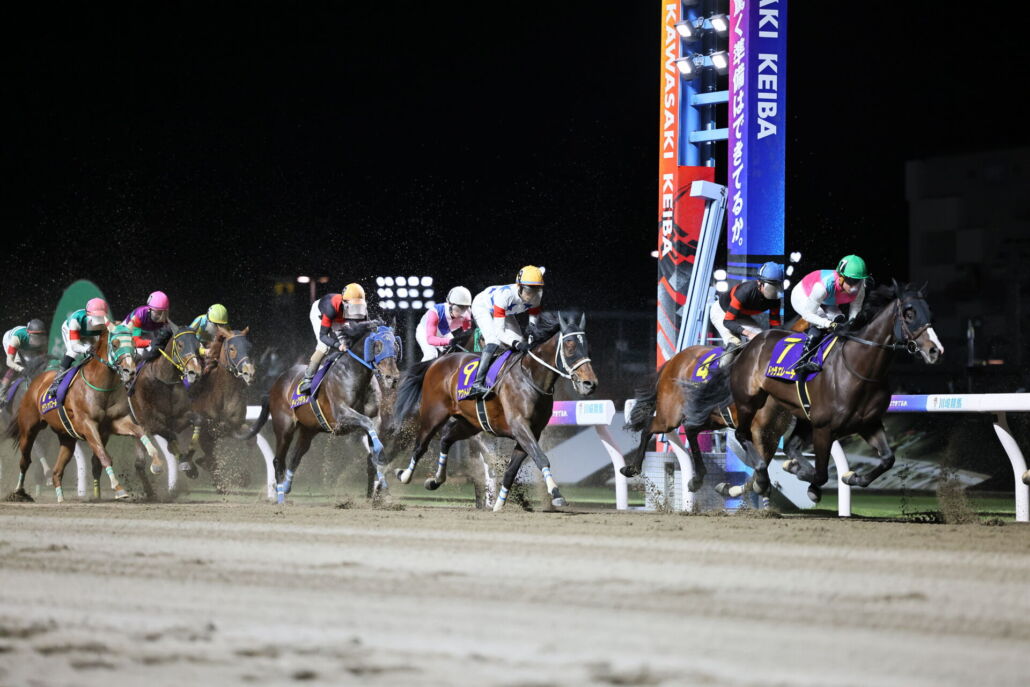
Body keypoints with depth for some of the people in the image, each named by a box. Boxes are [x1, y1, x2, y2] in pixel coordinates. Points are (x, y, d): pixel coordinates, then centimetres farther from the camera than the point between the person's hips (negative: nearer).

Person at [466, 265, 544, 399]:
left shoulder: (536, 297, -26)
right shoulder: (505, 294, -44)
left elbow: (534, 322, -13)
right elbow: (499, 331, -44)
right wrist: (517, 344, -58)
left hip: (506, 312, 7)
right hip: (482, 307, -7)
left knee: (519, 346, -8)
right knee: (494, 341, -29)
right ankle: (477, 384, -35)